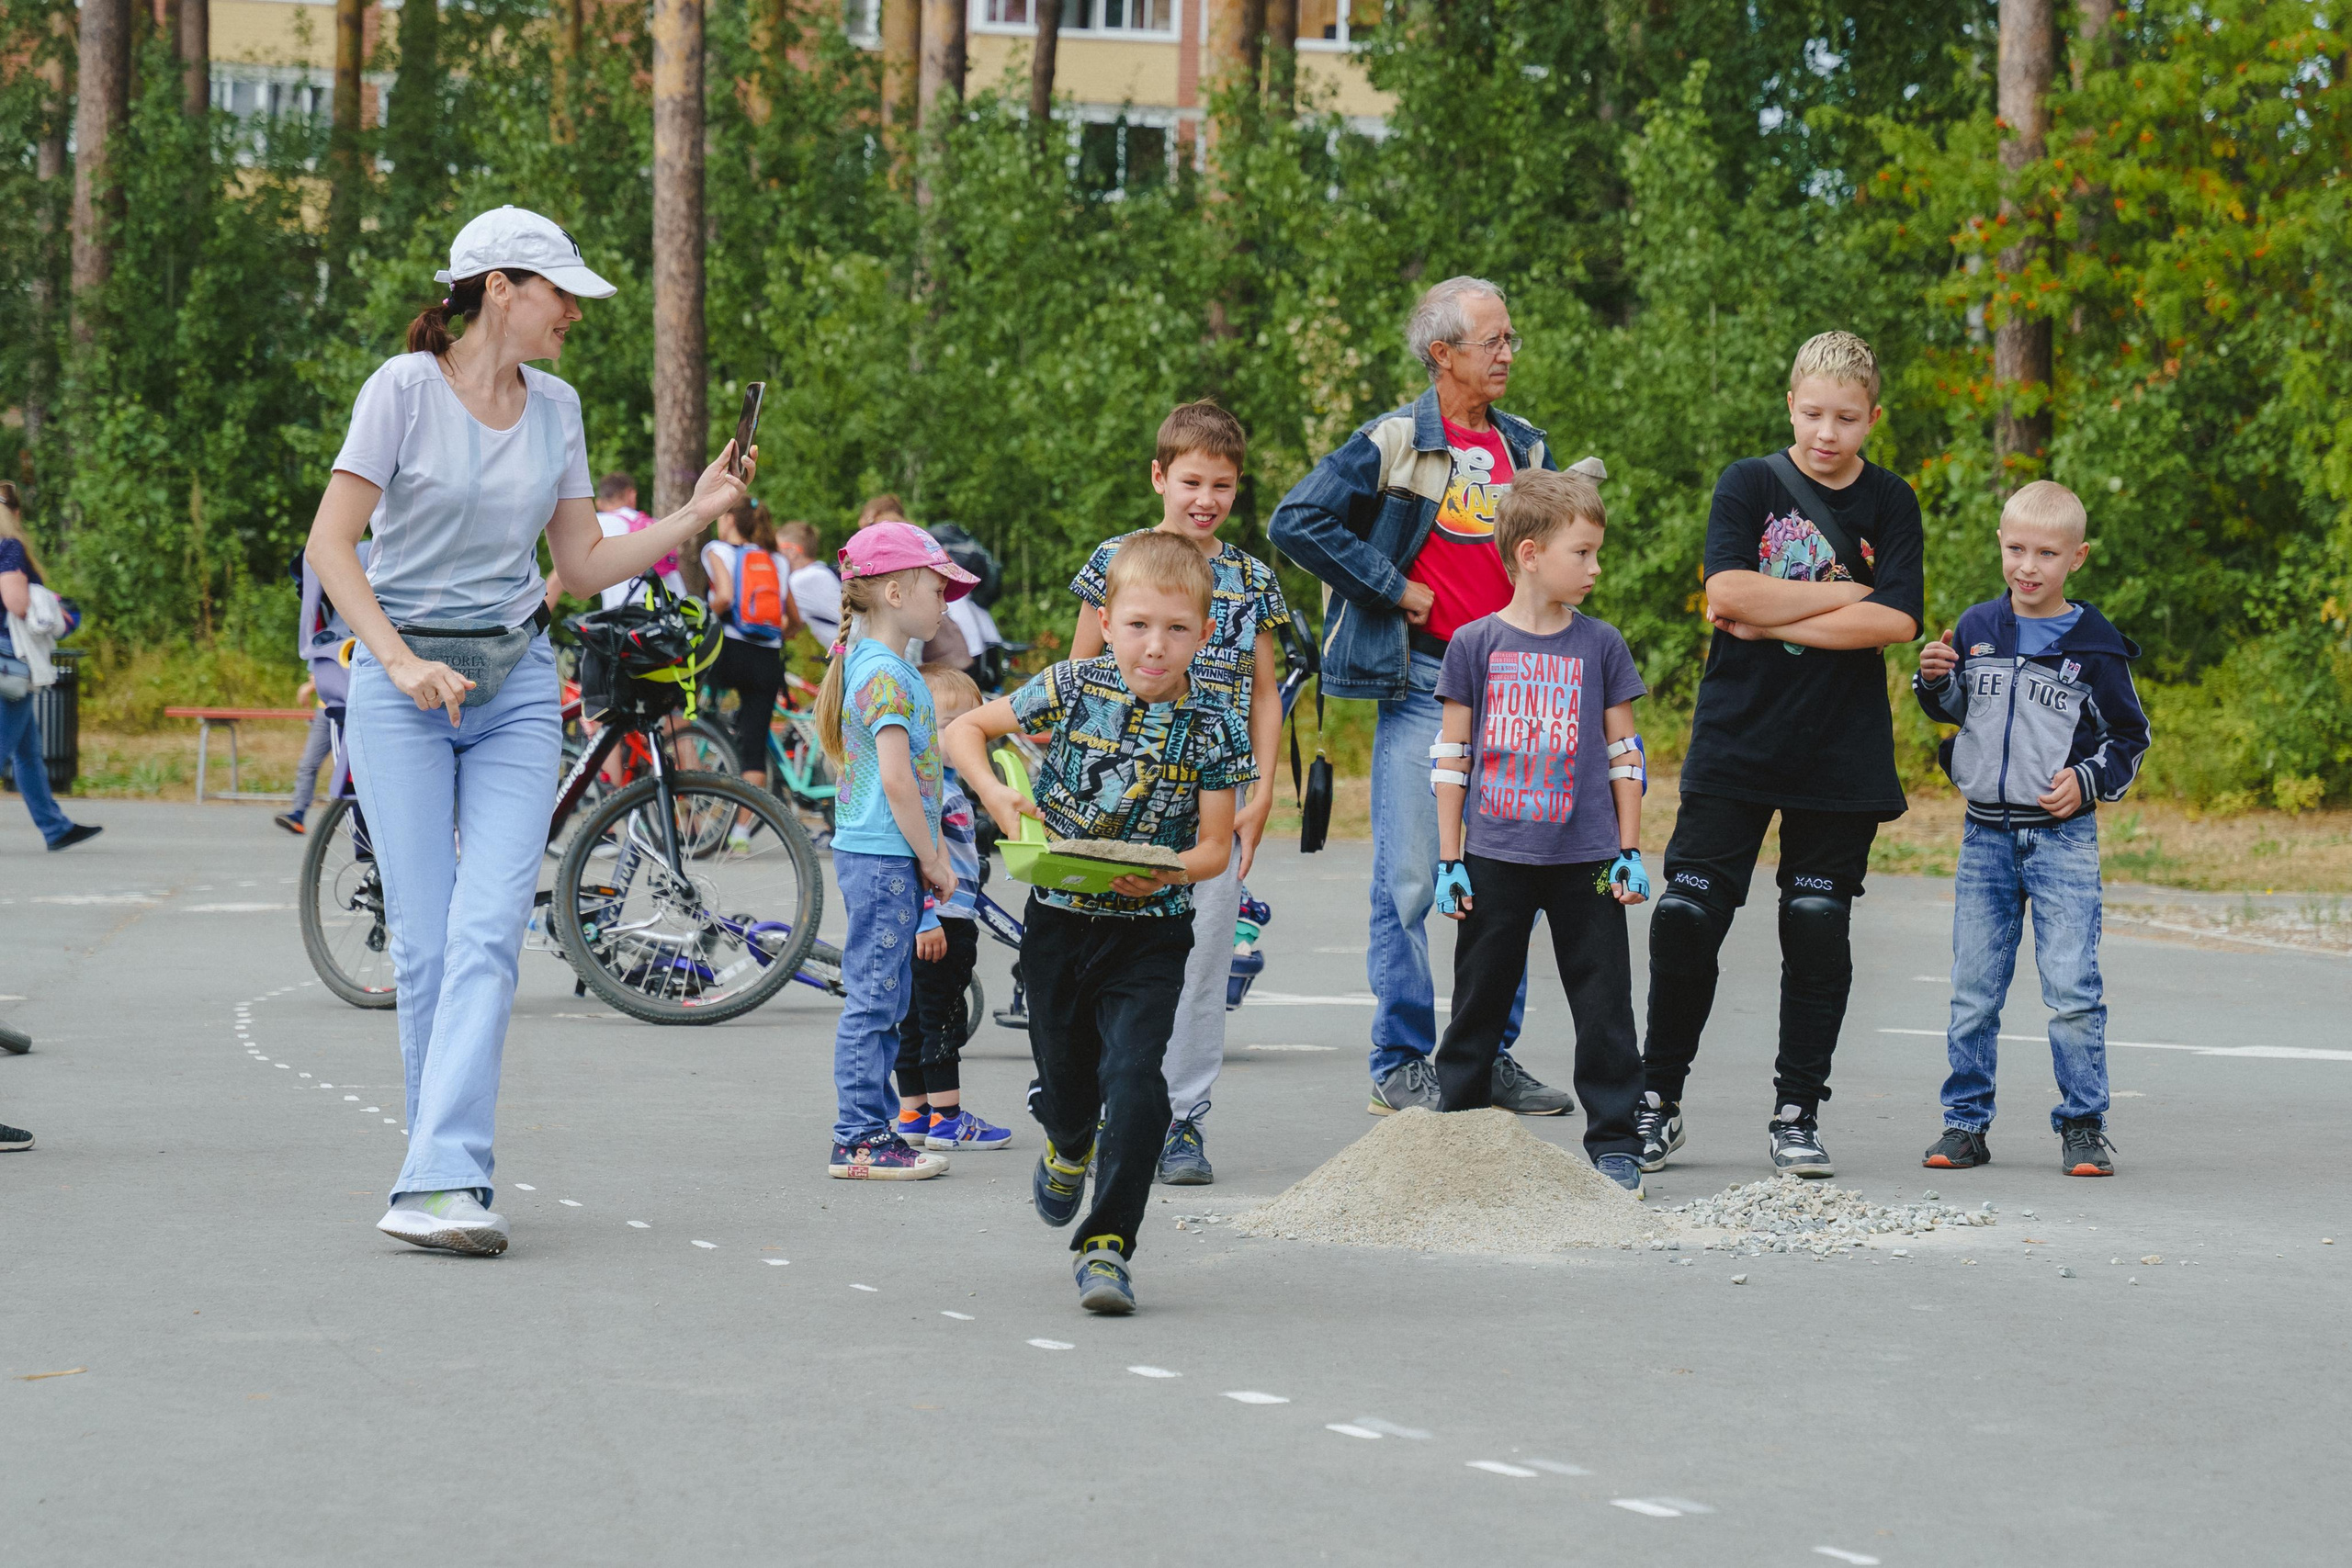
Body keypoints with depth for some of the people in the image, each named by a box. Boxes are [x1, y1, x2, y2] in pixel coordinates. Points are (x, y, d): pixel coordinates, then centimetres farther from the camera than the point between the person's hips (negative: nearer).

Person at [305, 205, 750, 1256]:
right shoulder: (406, 387, -6)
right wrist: (400, 661, -19)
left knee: (489, 932, -12)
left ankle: (437, 1184, -19)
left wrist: (692, 517, 5)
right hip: (403, 683, -4)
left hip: (516, 684, 4)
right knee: (424, 943, -4)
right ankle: (449, 1174, 9)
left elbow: (582, 566, 15)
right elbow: (331, 543, -9)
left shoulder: (555, 408, 10)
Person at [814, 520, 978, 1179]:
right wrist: (931, 858, -12)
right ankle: (858, 1141, -4)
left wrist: (929, 855, 17)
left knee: (885, 1000, 14)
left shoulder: (875, 665, 15)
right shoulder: (886, 675, -16)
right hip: (883, 857, -10)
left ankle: (878, 1124, 21)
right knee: (872, 998, -6)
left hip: (880, 856, 10)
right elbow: (897, 779, -21)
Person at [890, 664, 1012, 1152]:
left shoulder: (946, 781, 16)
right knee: (940, 1018, -5)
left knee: (916, 1020, 13)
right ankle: (946, 1119, -2)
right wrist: (928, 920, -27)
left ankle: (913, 1115, 19)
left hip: (949, 920, 10)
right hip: (936, 922, -10)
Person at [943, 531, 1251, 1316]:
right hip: (1059, 919, 2)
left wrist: (1168, 872, -26)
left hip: (1151, 932, -2)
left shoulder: (1214, 728, -8)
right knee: (1064, 1075, 16)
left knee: (1135, 1078, -19)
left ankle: (1108, 1243, -13)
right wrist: (996, 795, -13)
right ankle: (1070, 1148, 53)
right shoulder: (1073, 689, -7)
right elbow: (965, 729, 4)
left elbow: (1215, 846, -5)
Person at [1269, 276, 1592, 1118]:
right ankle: (1401, 1065, 3)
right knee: (1409, 880, -4)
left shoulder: (1527, 449, 13)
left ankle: (1493, 1056, 16)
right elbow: (1295, 522, -10)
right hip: (1421, 684, -5)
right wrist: (1390, 587, -9)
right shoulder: (1393, 443, -4)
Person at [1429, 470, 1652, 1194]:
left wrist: (1630, 851, 4)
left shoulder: (1600, 645, 3)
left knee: (1605, 1010, 1)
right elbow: (1450, 756, 3)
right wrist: (1449, 860, 0)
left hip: (1585, 861, 1)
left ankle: (1614, 1143, 9)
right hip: (1496, 860, -1)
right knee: (1478, 1006, 8)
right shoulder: (1475, 644, -1)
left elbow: (1624, 752, 8)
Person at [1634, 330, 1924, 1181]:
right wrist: (1843, 596, -11)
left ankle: (1798, 1113, 15)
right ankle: (1657, 1102, 9)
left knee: (1818, 932, 4)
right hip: (1735, 739, -1)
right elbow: (1727, 591, -14)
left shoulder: (1890, 504, 3)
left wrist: (1772, 622, -12)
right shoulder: (1748, 485, 1)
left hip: (1841, 755, 1)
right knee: (1686, 918, -5)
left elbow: (1894, 621, -10)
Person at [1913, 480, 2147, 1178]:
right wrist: (1934, 682, -1)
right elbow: (1953, 710, 20)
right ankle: (1965, 1121, 15)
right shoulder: (1976, 629, 6)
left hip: (2062, 837, -3)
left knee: (2072, 990, -7)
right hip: (1986, 834, 3)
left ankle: (2083, 1125, 3)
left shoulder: (2094, 646, -3)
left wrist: (2088, 780, -11)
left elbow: (2130, 738, 5)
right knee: (1973, 991, 6)